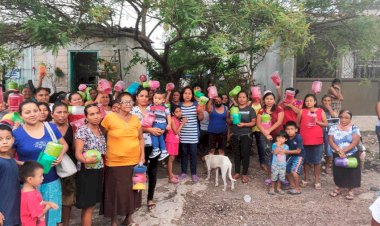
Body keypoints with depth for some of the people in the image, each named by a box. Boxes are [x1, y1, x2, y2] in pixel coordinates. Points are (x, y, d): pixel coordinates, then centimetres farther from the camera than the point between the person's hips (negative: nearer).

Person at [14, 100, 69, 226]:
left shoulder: (51, 127, 0)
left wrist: (60, 156, -9)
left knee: (52, 213, 15)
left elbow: (64, 145, 11)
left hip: (52, 180, 2)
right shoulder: (16, 134, -7)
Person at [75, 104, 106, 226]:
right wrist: (86, 160, -38)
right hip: (87, 171, -7)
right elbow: (78, 153, -18)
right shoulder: (82, 130, -13)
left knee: (92, 204, 16)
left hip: (99, 170, 7)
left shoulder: (100, 129, 7)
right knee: (88, 206, 0)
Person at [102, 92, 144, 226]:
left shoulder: (135, 119, 3)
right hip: (115, 162, -4)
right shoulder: (110, 117, -10)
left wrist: (142, 156, 4)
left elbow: (140, 138, 10)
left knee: (131, 190, 15)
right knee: (115, 191, 7)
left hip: (134, 161, 4)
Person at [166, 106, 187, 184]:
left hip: (176, 140, 8)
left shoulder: (179, 120, 9)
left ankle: (170, 173, 25)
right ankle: (171, 177, -4)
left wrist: (182, 122, 1)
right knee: (171, 158, -6)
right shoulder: (172, 119, -15)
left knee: (173, 157, 14)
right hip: (171, 140, -8)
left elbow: (179, 132, 9)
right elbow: (176, 132, -18)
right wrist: (182, 123, -16)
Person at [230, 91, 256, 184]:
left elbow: (254, 122, -3)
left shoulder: (250, 109, 0)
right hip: (235, 135, 3)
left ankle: (245, 174, 10)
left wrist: (244, 124, -18)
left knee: (245, 154, 0)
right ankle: (237, 172, 21)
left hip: (246, 135, -3)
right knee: (236, 154, 9)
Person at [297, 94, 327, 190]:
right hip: (304, 140, 1)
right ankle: (306, 179, 25)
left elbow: (325, 124, 3)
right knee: (306, 160, 11)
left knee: (317, 161, 6)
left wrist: (317, 122, -11)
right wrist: (304, 126, -5)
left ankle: (317, 180, 18)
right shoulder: (302, 111, 4)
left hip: (317, 140, 0)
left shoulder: (320, 111, 4)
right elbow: (297, 123, 8)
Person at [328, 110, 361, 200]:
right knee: (338, 172, 12)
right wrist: (338, 150, -22)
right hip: (337, 155, 2)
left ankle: (351, 191, 22)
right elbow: (330, 140, -9)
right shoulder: (334, 128, -1)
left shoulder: (354, 128, -5)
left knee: (351, 173, 4)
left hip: (352, 155, -1)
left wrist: (344, 150, -21)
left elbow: (355, 142, -15)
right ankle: (338, 188, 31)